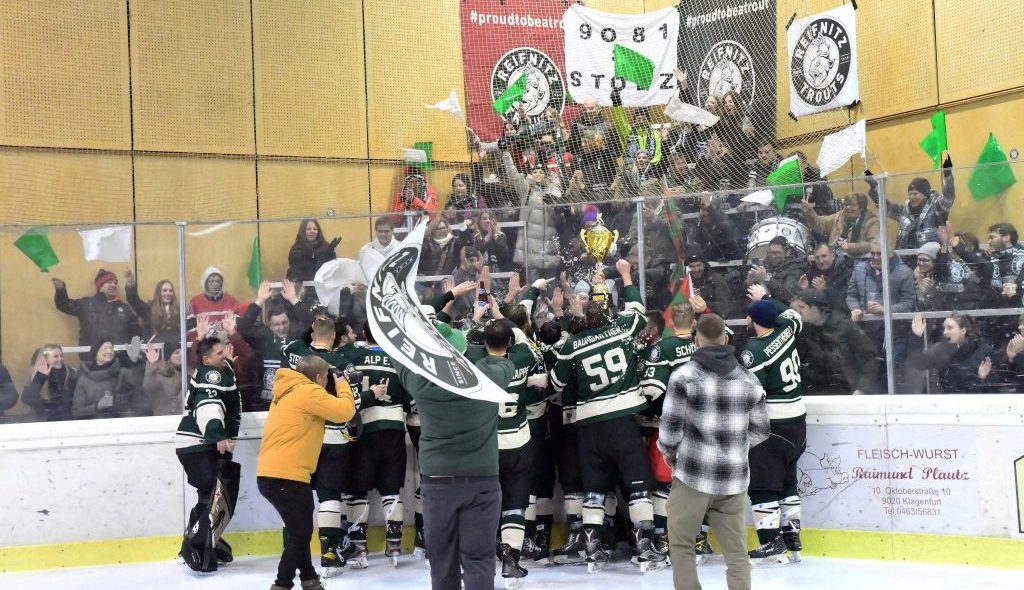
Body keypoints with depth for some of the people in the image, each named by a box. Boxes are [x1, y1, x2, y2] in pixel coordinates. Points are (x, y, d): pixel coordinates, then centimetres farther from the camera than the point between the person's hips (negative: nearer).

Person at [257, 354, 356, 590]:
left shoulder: (290, 392, 20)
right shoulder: (308, 392, -10)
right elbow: (345, 411, -13)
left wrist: (337, 388, 17)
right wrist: (342, 385, 5)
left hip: (268, 475, 10)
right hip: (286, 476, -10)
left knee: (298, 529, 21)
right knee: (300, 533, -1)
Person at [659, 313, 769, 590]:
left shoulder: (684, 375, -9)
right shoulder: (750, 380, 5)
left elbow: (670, 427, -11)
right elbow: (760, 431, 10)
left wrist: (667, 451, 9)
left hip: (693, 475, -3)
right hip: (734, 478, 4)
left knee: (681, 545, 11)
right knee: (736, 551, 10)